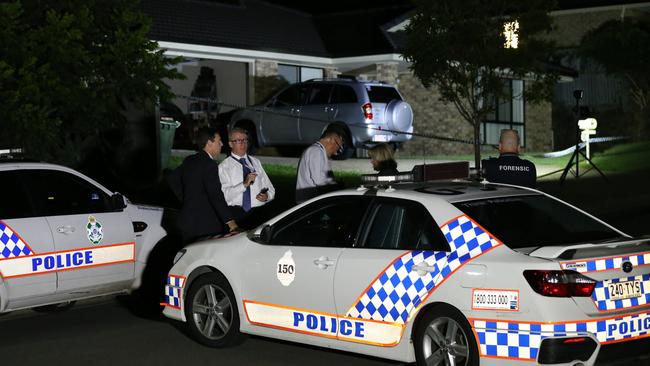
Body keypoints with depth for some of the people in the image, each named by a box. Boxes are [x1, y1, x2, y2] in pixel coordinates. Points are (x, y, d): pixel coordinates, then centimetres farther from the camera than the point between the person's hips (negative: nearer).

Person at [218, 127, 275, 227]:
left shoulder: (256, 162, 22)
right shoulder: (224, 166, 4)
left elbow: (270, 188, 21)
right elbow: (224, 194, -9)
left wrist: (267, 196, 0)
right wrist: (244, 184, -19)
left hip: (259, 211, 4)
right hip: (236, 212, -4)